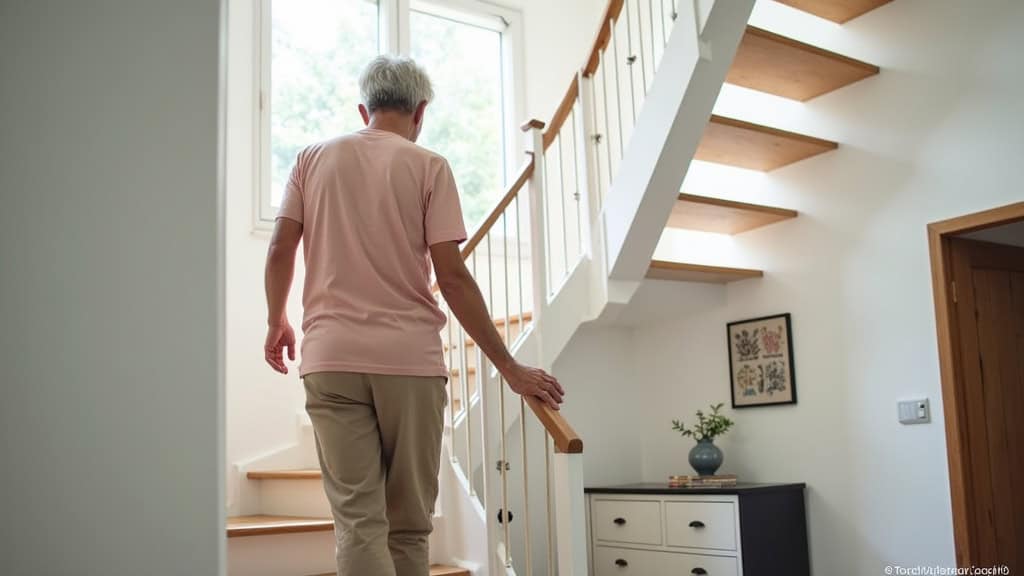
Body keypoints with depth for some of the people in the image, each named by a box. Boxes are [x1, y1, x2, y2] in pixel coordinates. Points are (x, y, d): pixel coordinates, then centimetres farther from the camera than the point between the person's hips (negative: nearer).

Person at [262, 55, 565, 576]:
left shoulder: (313, 159, 9)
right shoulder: (429, 166, 1)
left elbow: (280, 250, 6)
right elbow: (452, 277, -7)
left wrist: (277, 324, 23)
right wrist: (509, 367, -3)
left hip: (331, 357, 2)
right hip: (410, 358, -1)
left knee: (358, 519, -1)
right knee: (407, 525, 11)